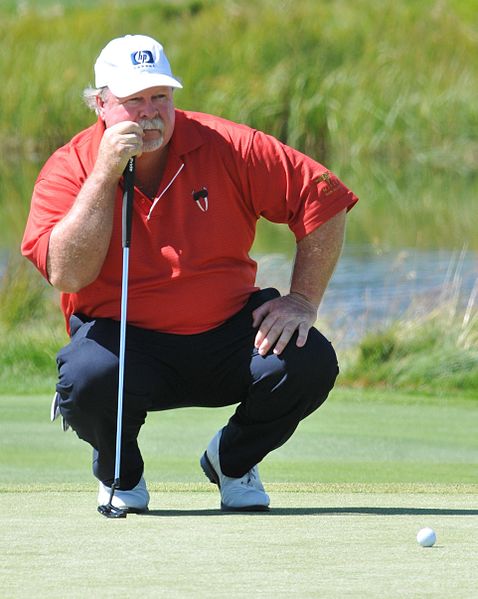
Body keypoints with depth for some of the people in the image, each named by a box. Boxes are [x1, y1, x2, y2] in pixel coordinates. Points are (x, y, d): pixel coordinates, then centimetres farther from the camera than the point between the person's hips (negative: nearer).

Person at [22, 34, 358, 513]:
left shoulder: (226, 148, -6)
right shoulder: (70, 168, -8)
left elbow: (323, 198, -2)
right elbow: (67, 275, -23)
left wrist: (303, 301, -7)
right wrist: (106, 172, -25)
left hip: (227, 332, 2)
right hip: (123, 340, -2)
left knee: (310, 363, -24)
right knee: (86, 378, -36)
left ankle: (232, 460, 10)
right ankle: (120, 473, 4)